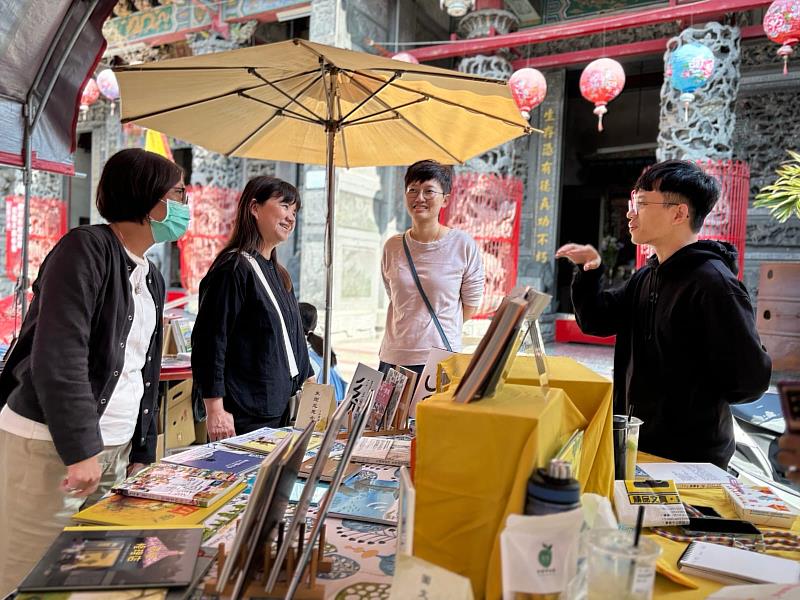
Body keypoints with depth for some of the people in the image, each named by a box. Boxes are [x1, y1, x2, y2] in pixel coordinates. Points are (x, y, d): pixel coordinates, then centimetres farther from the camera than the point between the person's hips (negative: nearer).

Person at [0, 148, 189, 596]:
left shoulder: (152, 278, 12)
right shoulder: (85, 249, -13)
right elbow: (57, 357, -21)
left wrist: (142, 452, 14)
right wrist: (80, 450, -21)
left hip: (116, 450, 8)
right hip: (51, 448, -7)